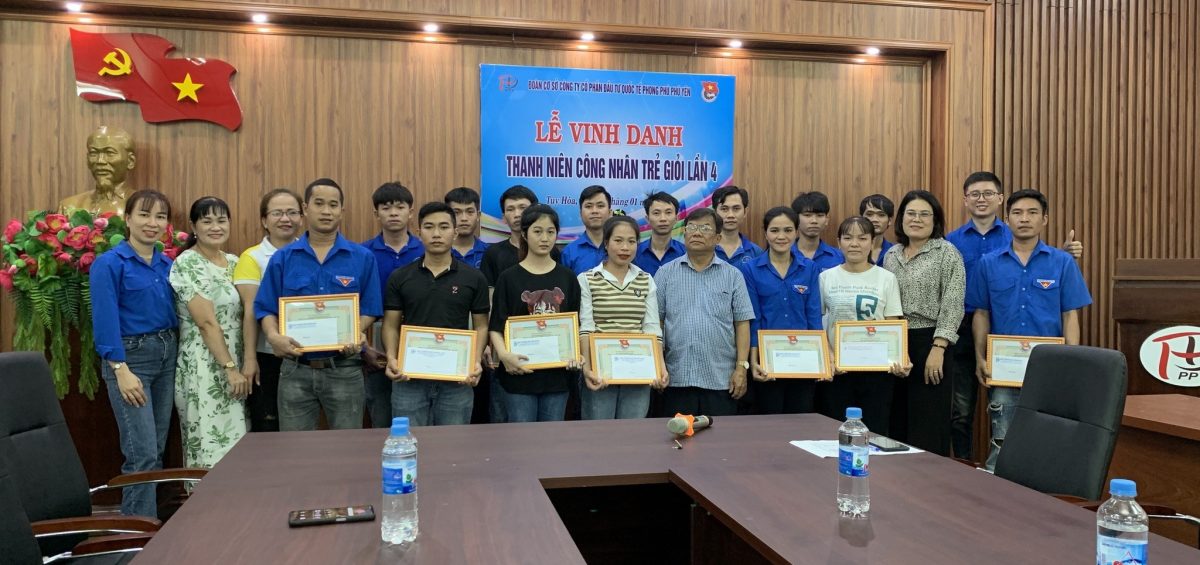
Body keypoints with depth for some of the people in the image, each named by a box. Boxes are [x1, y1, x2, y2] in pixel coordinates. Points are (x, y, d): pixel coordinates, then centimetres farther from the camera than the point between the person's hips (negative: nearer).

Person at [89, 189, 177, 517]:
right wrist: (121, 370, -21)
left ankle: (152, 524, 23)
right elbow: (105, 321, -15)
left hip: (167, 355, 7)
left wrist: (171, 351, 5)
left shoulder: (168, 265, 9)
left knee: (157, 451, 12)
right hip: (130, 356, -6)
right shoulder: (109, 264, -9)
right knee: (142, 455, -8)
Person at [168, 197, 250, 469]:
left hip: (237, 363, 7)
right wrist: (230, 368, -17)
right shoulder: (187, 264, -10)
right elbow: (206, 322, -15)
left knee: (234, 441, 9)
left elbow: (247, 313, 4)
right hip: (204, 366, -7)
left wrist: (248, 360, -8)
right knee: (212, 444, -4)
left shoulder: (234, 262, 12)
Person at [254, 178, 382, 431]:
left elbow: (370, 310, 2)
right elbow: (266, 309, 3)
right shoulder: (282, 259, 4)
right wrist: (274, 336, -17)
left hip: (344, 369, -1)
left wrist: (356, 337, -17)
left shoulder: (363, 258, 1)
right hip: (295, 369, 1)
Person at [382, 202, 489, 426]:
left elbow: (480, 326, 4)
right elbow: (391, 325, 5)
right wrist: (392, 358, -13)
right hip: (409, 378, 0)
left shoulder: (474, 278, 1)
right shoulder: (399, 278, 3)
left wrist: (476, 361, -12)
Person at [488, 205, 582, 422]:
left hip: (557, 372, 2)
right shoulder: (509, 278, 0)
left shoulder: (567, 278, 7)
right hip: (520, 371, -2)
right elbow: (496, 325, -3)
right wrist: (503, 353, -21)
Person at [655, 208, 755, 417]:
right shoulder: (666, 273, 7)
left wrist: (742, 367, -4)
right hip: (677, 378, 0)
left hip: (721, 380, 0)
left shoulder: (733, 276, 7)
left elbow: (742, 323, 4)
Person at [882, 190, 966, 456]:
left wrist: (938, 349, -18)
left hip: (928, 343, -5)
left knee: (927, 424, -3)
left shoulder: (947, 253, -4)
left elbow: (952, 306, -11)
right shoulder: (891, 255, 13)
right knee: (897, 421, 9)